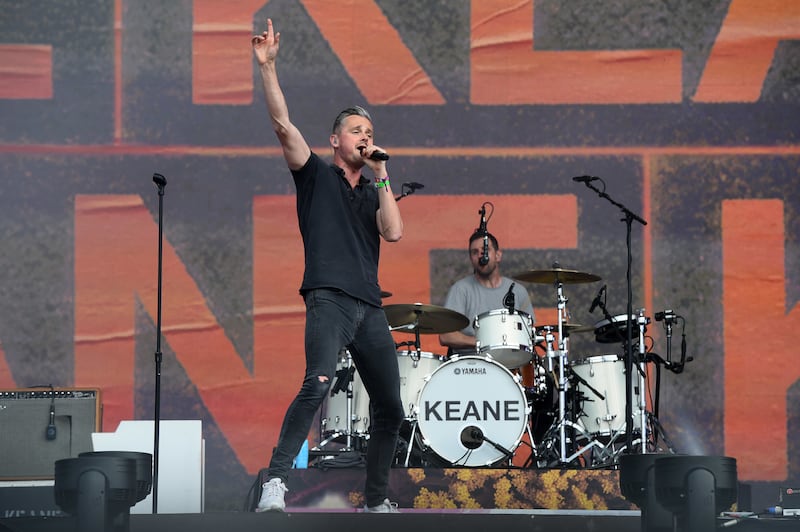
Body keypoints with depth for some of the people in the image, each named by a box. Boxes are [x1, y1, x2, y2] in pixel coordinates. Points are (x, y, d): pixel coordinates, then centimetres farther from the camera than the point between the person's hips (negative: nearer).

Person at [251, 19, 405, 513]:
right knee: (319, 383, -29)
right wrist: (268, 67, -10)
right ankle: (276, 481, -32)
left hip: (370, 306, 6)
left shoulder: (375, 192, 21)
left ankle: (377, 500, 21)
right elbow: (283, 124, -2)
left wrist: (382, 176, 2)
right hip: (329, 299, -6)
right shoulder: (316, 175, 11)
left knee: (391, 408, 7)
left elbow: (394, 232, 2)